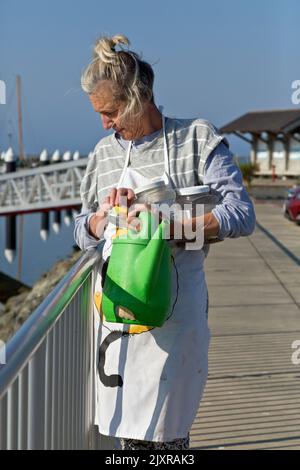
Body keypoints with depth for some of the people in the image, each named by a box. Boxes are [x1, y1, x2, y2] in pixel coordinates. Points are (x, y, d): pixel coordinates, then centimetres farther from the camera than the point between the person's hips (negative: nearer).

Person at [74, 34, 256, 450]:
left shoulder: (197, 139, -2)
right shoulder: (105, 153, 13)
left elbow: (241, 215, -10)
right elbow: (84, 235, 20)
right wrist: (105, 214, -3)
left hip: (172, 308, -4)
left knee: (164, 434, -3)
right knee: (127, 431, 6)